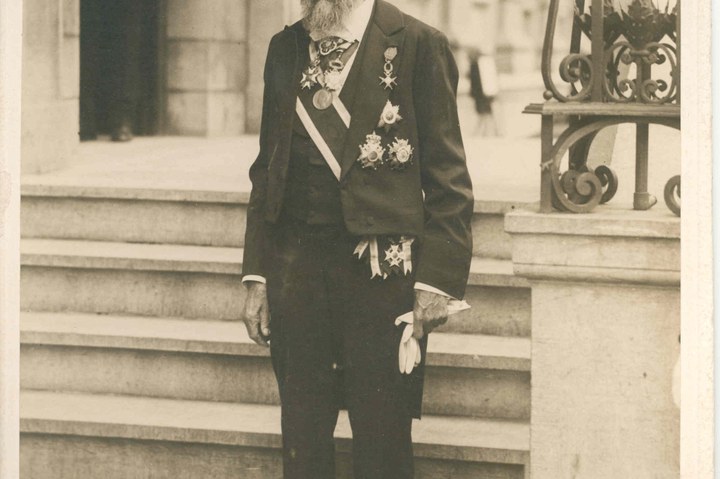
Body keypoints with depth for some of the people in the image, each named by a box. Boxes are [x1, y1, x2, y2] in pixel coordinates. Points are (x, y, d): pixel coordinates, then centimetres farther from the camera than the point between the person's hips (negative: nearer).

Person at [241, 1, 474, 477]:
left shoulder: (419, 45, -4)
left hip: (383, 266, -4)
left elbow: (448, 177, -5)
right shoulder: (285, 49, 12)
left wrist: (438, 278, -11)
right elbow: (267, 168, 16)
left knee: (382, 440, -1)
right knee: (302, 438, 8)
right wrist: (256, 276, 9)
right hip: (296, 266, 5)